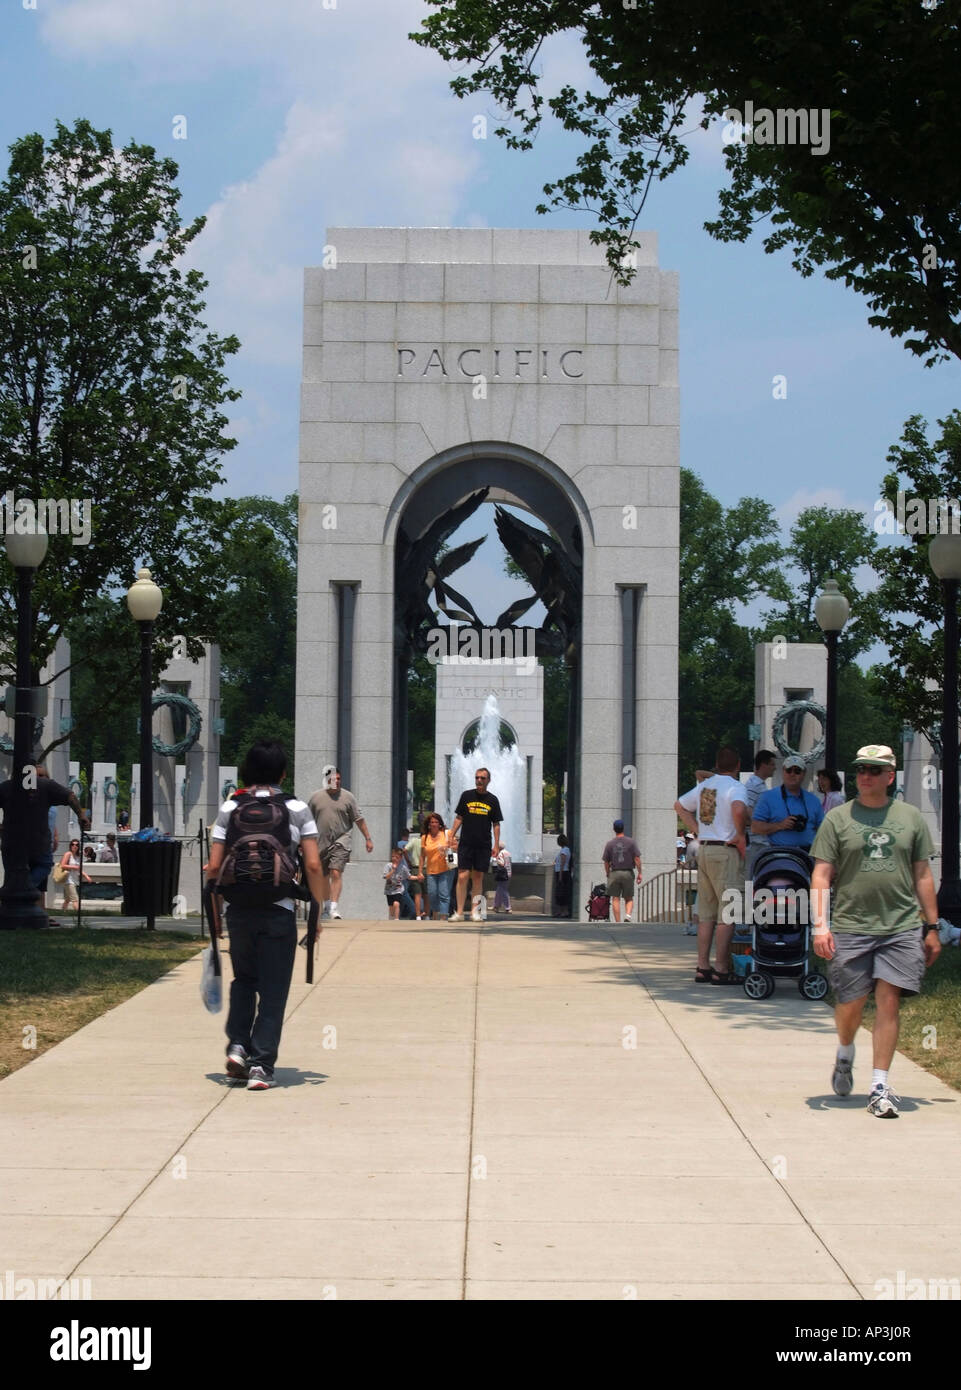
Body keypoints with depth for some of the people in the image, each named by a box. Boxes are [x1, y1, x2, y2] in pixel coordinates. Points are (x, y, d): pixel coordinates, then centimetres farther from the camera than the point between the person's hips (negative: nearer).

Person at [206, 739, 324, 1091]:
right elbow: (313, 866, -5)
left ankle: (237, 1045, 8)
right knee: (273, 990, 5)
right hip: (279, 910, -2)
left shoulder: (230, 808, 3)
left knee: (244, 979, 22)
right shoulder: (297, 809, 1)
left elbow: (214, 866, 0)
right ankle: (261, 1065, -1)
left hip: (239, 909, 2)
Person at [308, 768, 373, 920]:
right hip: (321, 843, 3)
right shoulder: (316, 797, 6)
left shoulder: (347, 797, 2)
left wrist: (368, 839, 4)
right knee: (323, 876, 13)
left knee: (336, 873, -16)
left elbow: (359, 820, 6)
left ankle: (334, 908, -20)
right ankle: (326, 905, 31)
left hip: (340, 841, -3)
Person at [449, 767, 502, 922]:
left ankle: (474, 911, 10)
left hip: (483, 845, 1)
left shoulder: (492, 800, 7)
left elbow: (496, 824, 8)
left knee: (478, 878, 4)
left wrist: (496, 844, 1)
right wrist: (452, 835, -1)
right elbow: (459, 817, 9)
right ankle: (459, 912, -7)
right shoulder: (466, 796, 7)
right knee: (462, 877, -8)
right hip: (466, 844, -1)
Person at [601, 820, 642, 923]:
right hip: (628, 873, 0)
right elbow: (637, 859, -5)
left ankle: (617, 922, -1)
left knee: (615, 899, 3)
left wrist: (608, 875, 17)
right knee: (629, 898, 11)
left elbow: (606, 862, 4)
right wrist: (639, 873, 1)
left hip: (614, 873, 0)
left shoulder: (609, 844, 2)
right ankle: (628, 915, -15)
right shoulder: (631, 842, -1)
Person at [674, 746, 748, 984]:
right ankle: (722, 970, -7)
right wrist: (741, 835, -15)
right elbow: (739, 809, -31)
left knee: (706, 913, 12)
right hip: (725, 851, -8)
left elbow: (680, 806, 27)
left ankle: (703, 967, 12)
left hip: (704, 849, 8)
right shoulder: (734, 787, -10)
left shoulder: (704, 785, 14)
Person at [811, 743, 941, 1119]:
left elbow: (923, 875, 14)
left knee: (889, 1002, -6)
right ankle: (845, 1055, 36)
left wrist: (931, 927, 11)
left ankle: (880, 1087, -1)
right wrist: (820, 924, -11)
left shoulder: (910, 817, 9)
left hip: (902, 926, 1)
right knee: (851, 1003, 4)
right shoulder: (838, 818, 3)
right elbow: (821, 875, 0)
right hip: (850, 926, -1)